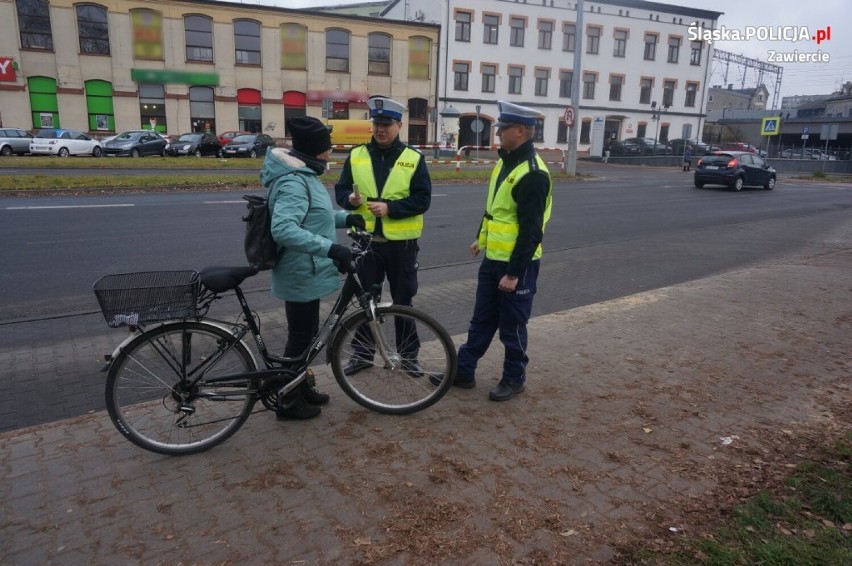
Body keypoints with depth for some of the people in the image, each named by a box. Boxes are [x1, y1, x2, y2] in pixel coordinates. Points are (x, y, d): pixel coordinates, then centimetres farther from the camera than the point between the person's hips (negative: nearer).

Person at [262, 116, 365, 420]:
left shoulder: (303, 175, 10)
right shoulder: (293, 182, -24)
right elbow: (283, 229, -37)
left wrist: (345, 218, 11)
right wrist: (330, 248, -42)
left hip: (306, 272, 10)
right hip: (301, 275, -10)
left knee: (307, 333, 21)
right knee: (300, 336, 4)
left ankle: (301, 387, 37)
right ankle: (289, 401, 20)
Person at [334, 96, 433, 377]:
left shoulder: (413, 159, -2)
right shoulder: (356, 155, 4)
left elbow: (422, 199, -8)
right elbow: (340, 189, 7)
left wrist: (390, 208, -20)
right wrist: (350, 198, -16)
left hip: (401, 242, -2)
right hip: (366, 240, 2)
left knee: (403, 301, 9)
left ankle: (408, 355, 23)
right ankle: (362, 353, 26)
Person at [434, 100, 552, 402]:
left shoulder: (532, 173, -21)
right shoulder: (504, 160, 9)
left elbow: (531, 231, -23)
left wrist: (514, 273, -22)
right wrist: (481, 238, 27)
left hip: (517, 264, -9)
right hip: (492, 260, 9)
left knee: (511, 326, 6)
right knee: (481, 320, 16)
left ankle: (514, 378, 24)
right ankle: (463, 371, 27)